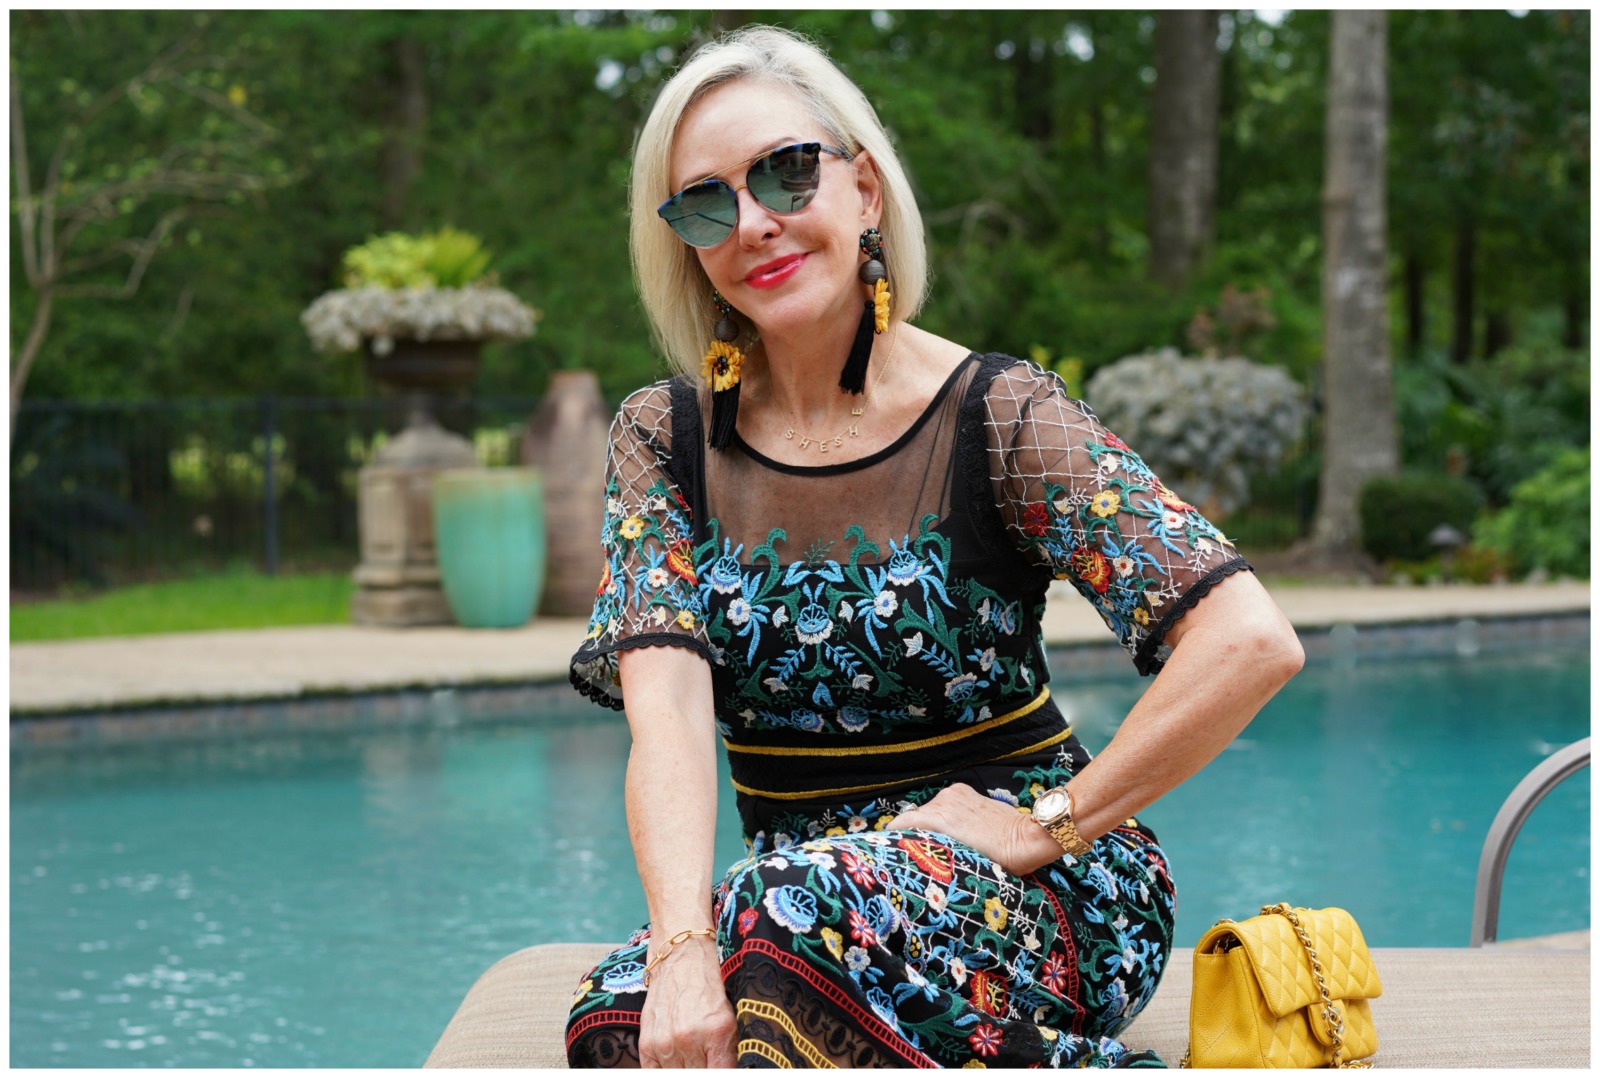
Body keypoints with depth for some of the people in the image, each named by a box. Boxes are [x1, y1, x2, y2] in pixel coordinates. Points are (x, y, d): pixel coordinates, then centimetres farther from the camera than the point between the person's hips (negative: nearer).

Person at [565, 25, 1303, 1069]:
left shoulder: (997, 415, -7)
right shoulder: (665, 440, 3)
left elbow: (1253, 641, -17)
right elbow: (667, 708, -13)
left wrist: (1049, 824, -17)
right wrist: (682, 950, -29)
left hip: (1022, 881, -1)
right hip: (792, 882, 2)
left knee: (796, 919, -35)